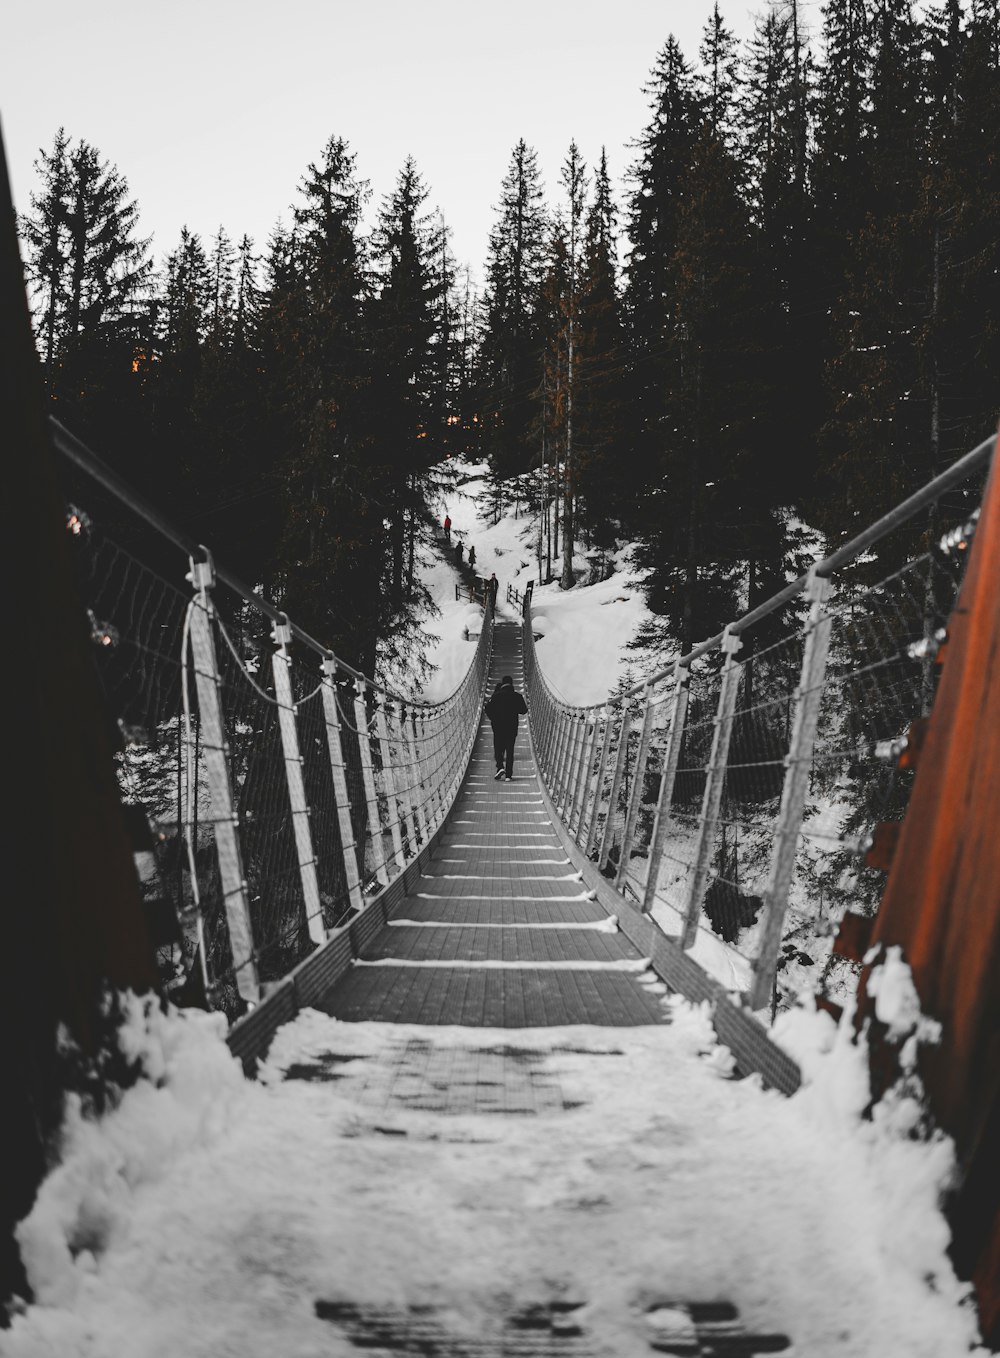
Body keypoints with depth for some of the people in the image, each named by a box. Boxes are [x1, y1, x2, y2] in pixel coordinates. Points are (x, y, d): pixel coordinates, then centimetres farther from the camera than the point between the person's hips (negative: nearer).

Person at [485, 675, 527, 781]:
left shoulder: (496, 695, -4)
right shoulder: (517, 696, -2)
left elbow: (488, 709, -4)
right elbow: (524, 710, 1)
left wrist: (493, 719, 12)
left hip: (498, 725, -1)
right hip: (512, 727, 1)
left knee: (498, 748, 9)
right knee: (510, 750, 6)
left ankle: (500, 767, -15)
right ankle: (508, 774, 3)